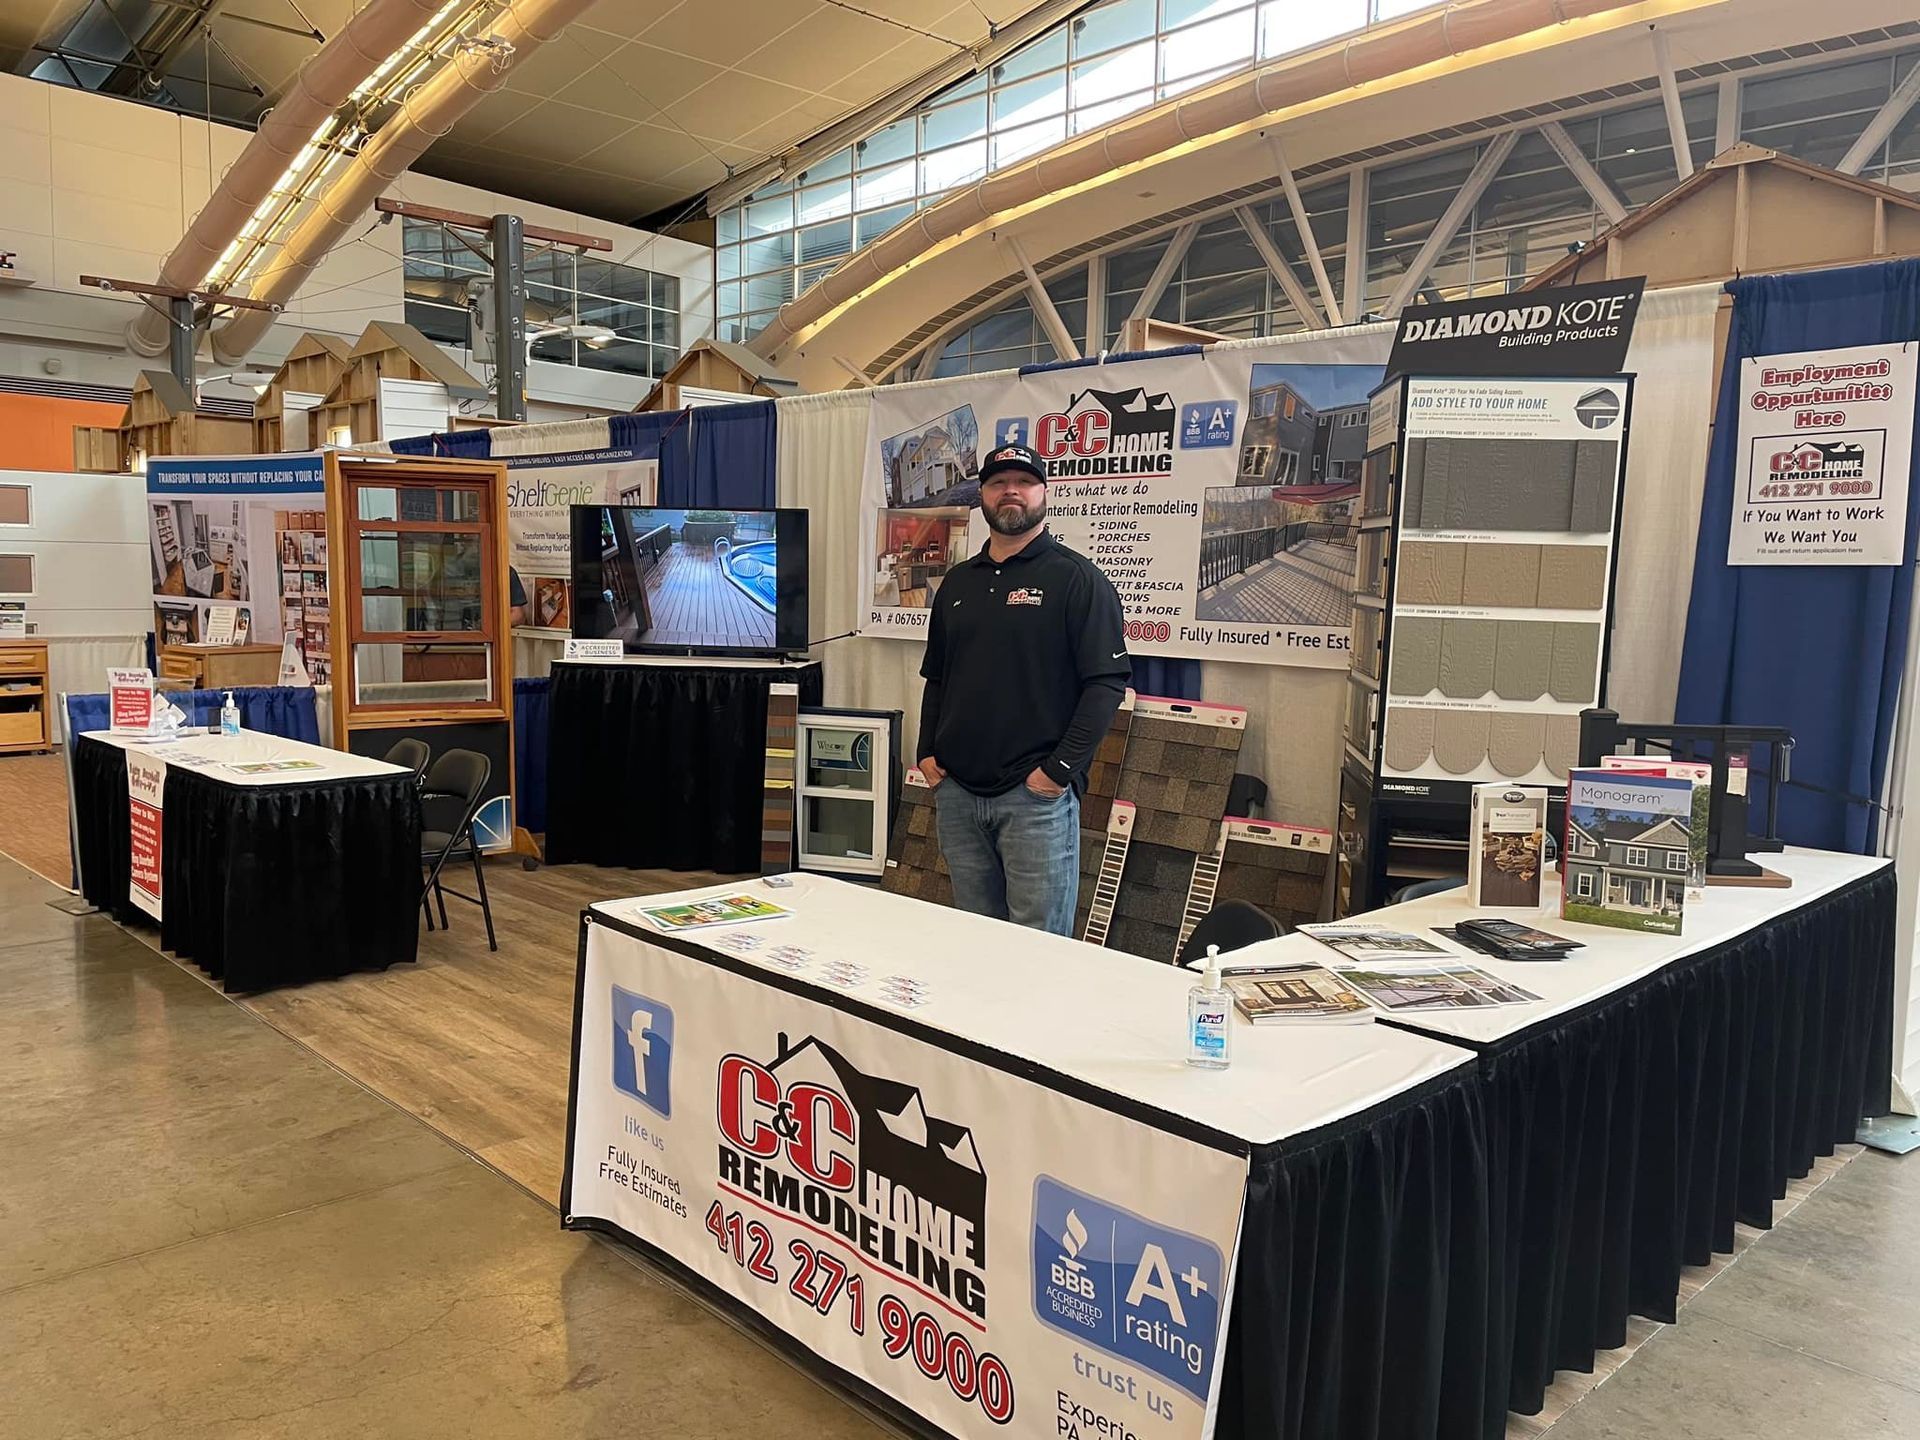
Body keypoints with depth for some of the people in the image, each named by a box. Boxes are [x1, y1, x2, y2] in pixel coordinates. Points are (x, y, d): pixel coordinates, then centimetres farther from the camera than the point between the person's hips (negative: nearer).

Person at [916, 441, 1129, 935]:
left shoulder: (1075, 579, -4)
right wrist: (928, 752, 9)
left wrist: (1061, 768, -15)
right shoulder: (957, 583, 16)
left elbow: (1108, 681, -10)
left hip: (1036, 796, -6)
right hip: (956, 791, 6)